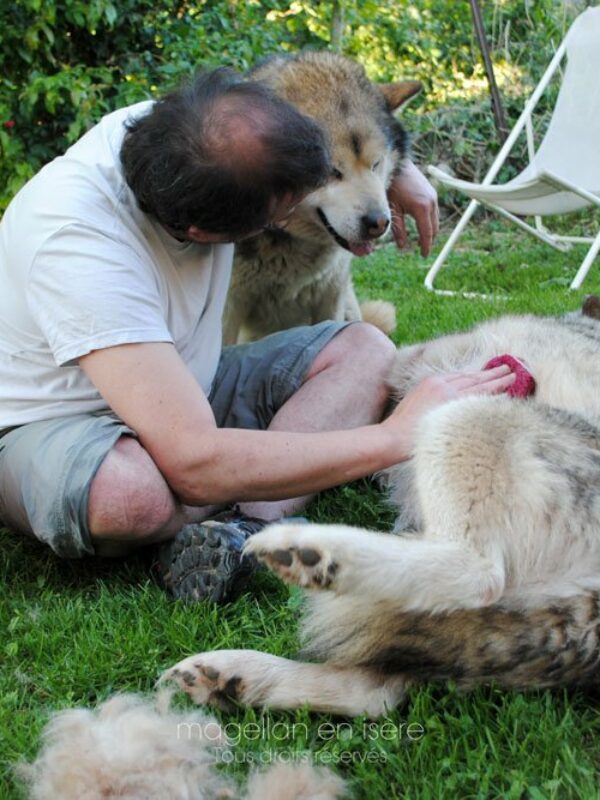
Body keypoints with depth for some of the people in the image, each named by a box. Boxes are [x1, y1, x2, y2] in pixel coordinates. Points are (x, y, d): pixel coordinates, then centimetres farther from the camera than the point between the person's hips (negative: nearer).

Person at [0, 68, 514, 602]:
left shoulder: (185, 133, -15)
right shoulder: (75, 239, -36)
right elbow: (194, 463, -41)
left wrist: (397, 170, 2)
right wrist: (395, 438, -37)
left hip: (176, 384, 8)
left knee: (364, 351, -9)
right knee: (130, 490, -43)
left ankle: (246, 527, -25)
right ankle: (260, 520, -12)